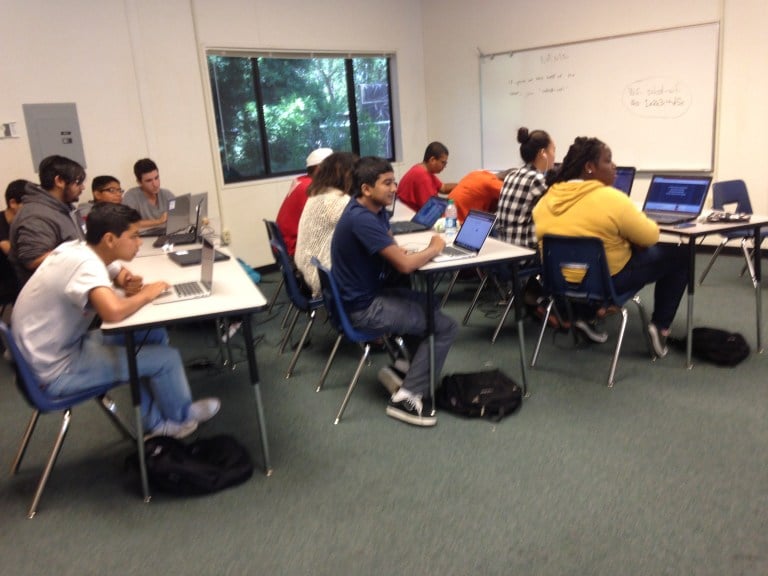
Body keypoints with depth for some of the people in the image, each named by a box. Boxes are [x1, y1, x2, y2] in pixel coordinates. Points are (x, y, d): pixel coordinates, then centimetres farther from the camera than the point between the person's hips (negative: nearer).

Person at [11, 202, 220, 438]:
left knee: (155, 336, 10)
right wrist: (145, 294, -23)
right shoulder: (85, 264, -27)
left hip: (60, 346, 9)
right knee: (167, 357, -7)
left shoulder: (76, 248, -2)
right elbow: (114, 311, -44)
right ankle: (180, 417, 23)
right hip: (56, 370, -9)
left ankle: (155, 420, 22)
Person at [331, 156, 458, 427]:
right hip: (364, 307, -10)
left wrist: (398, 249, -6)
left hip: (370, 293, 10)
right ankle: (406, 397, -3)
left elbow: (391, 247, 18)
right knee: (445, 326, -6)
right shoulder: (362, 220, -27)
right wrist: (434, 248, -9)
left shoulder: (374, 209, 4)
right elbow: (404, 265, -28)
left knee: (429, 305, 24)